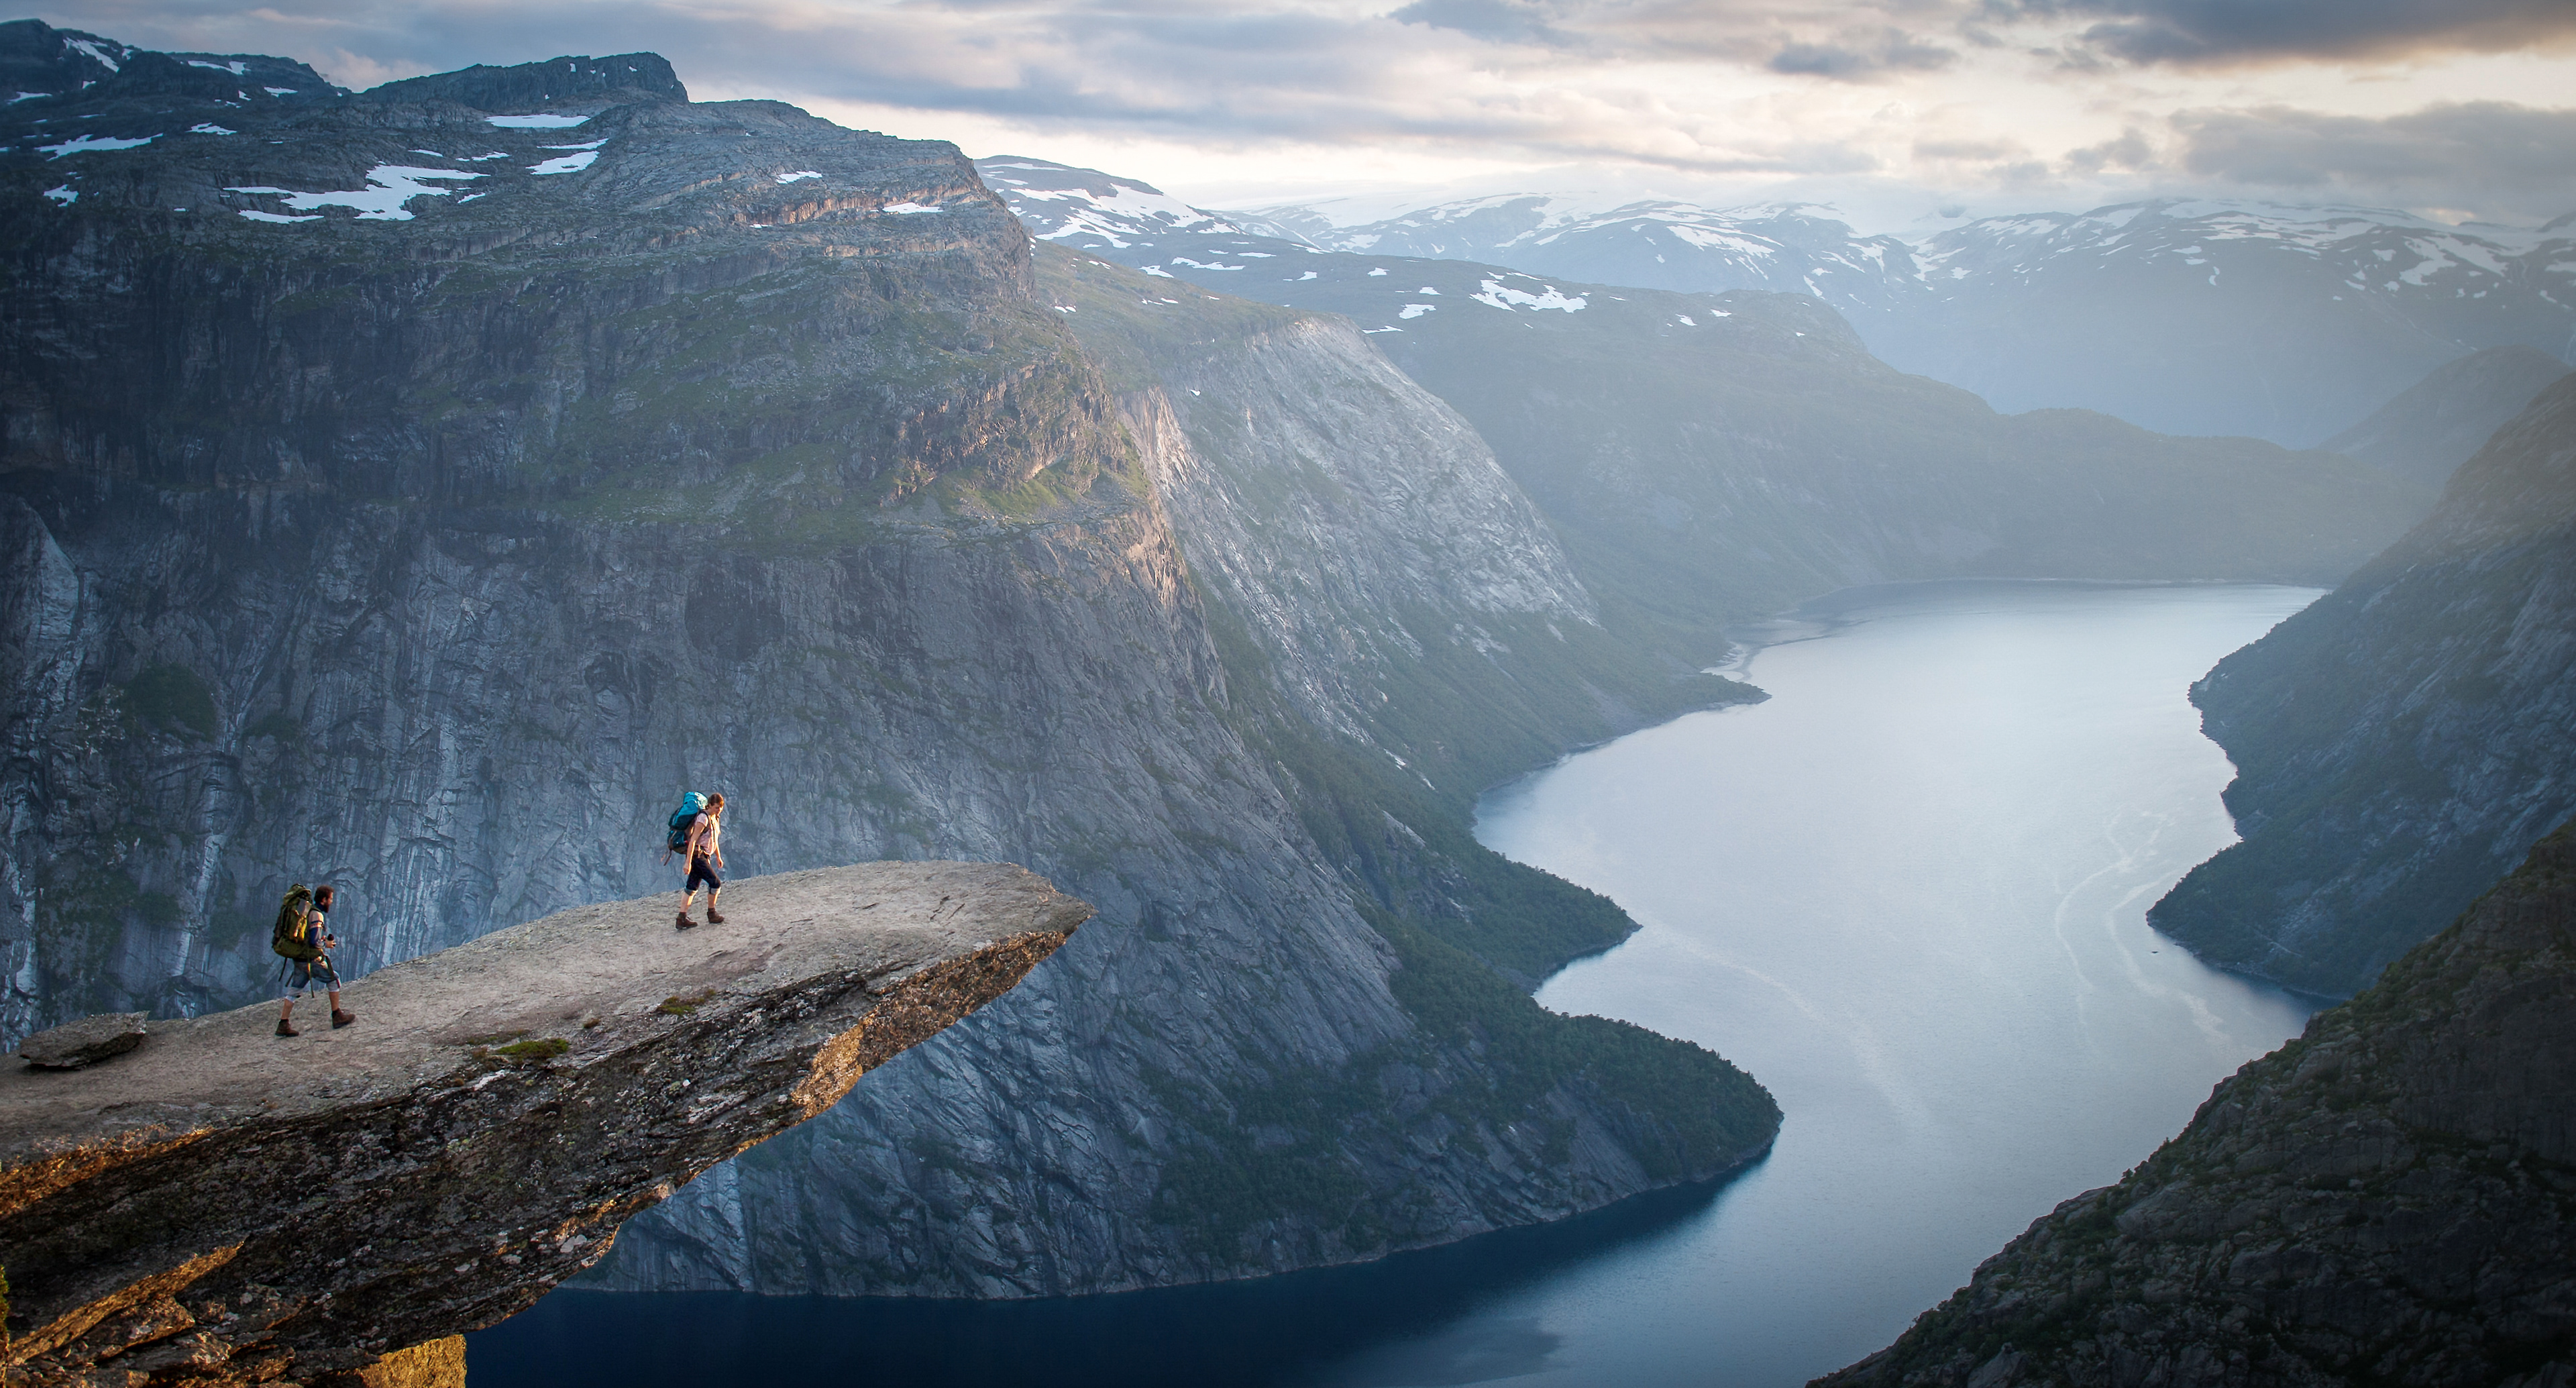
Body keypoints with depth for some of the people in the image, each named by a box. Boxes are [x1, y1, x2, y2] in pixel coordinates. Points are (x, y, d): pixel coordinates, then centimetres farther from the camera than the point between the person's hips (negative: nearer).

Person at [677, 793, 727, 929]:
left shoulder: (715, 818, 11)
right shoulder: (703, 818, -18)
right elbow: (693, 840, -21)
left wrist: (718, 856, 28)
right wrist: (688, 862, -24)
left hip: (704, 856, 9)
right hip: (697, 855, -9)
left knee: (692, 887, 7)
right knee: (715, 883, -7)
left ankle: (682, 919, 7)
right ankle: (711, 914, 8)